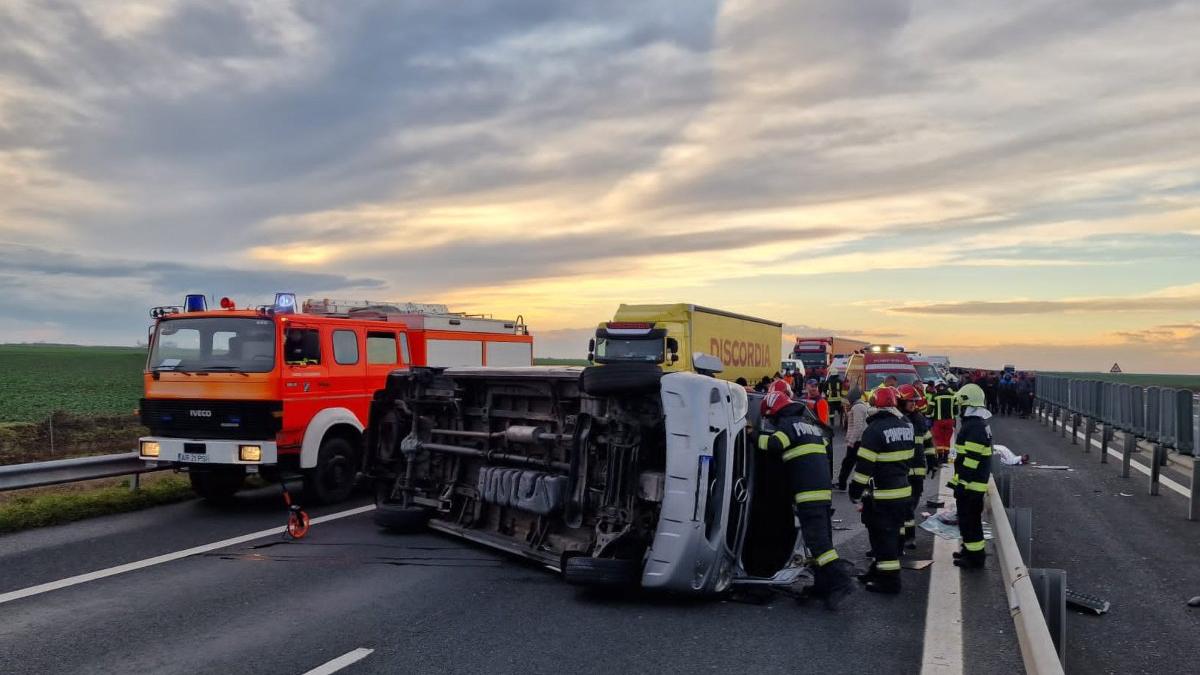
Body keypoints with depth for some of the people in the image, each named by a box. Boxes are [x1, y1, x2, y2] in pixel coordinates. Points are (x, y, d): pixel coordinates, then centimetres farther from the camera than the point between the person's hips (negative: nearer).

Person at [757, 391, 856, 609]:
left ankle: (840, 581, -18)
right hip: (824, 491, 9)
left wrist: (755, 436, -9)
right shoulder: (811, 424, 22)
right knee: (822, 538, 11)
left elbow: (775, 444, -22)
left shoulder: (788, 423, -6)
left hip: (808, 493, -9)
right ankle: (823, 585, 15)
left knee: (818, 540, -11)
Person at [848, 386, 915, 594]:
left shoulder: (875, 430, -18)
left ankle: (889, 579, 2)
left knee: (882, 535, 0)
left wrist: (855, 490, -10)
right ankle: (879, 570, 31)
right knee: (891, 533, 17)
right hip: (903, 491, 8)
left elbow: (864, 465, -18)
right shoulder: (906, 426, 6)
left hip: (881, 495, -8)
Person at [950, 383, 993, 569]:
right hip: (977, 482, 10)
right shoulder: (981, 424, 13)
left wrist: (961, 482, -22)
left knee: (969, 519, -2)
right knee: (970, 518, 20)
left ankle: (975, 556, 5)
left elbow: (970, 459, -24)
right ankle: (970, 549, 31)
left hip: (970, 484, -10)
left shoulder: (974, 427, -21)